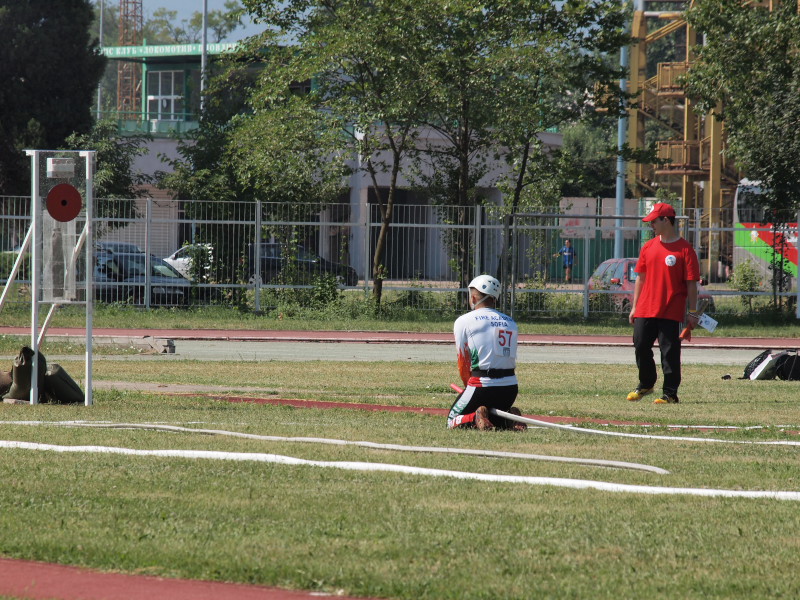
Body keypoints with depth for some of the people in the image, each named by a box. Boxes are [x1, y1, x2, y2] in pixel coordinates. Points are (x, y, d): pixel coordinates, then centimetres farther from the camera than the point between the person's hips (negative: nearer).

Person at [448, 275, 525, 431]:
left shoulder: (463, 321, 1)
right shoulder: (510, 323, 16)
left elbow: (463, 362, 2)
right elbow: (511, 360, 16)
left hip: (482, 384, -5)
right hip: (511, 387, 5)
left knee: (452, 422, 11)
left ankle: (476, 418, -19)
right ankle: (510, 420, -3)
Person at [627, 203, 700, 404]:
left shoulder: (685, 249, -5)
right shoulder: (648, 247, 11)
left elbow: (691, 284, -5)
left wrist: (693, 313, -8)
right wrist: (634, 308, 12)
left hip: (671, 312, -5)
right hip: (645, 311, 5)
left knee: (670, 353, -3)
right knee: (641, 347, 9)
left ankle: (670, 394, 4)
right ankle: (646, 384, 29)